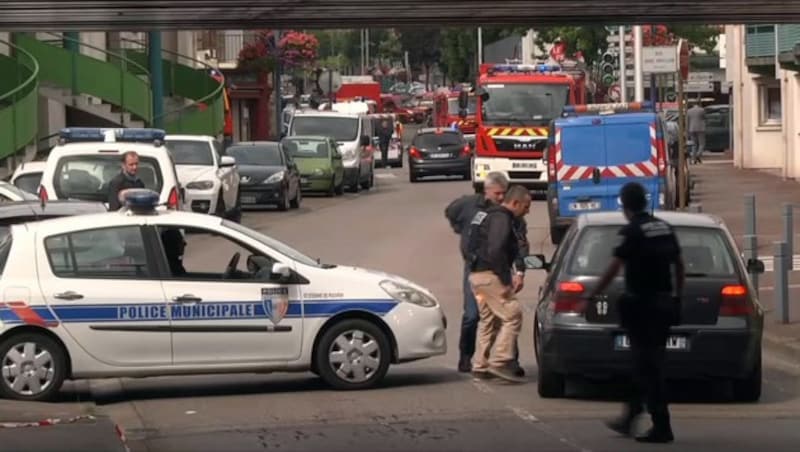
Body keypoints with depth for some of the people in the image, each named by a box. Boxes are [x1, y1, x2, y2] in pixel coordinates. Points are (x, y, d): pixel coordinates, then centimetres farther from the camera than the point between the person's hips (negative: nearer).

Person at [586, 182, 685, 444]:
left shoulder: (631, 232, -13)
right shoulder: (664, 228, 10)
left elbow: (613, 269, -17)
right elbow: (679, 265, 16)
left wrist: (592, 296, -9)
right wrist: (677, 296, 25)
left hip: (641, 304, -8)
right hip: (664, 303, 8)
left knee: (648, 367, -5)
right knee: (645, 364, 16)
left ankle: (661, 427, -7)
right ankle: (630, 417, 24)